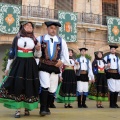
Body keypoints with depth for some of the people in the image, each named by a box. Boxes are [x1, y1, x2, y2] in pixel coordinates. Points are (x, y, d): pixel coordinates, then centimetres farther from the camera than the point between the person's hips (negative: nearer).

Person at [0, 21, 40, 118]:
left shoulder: (34, 40, 10)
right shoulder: (17, 38, 5)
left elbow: (38, 55, 13)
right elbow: (12, 53, 6)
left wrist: (39, 49, -8)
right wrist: (8, 67, 5)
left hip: (30, 65, 2)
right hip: (19, 63, -1)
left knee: (29, 86, 1)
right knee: (17, 84, -9)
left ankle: (27, 108, 13)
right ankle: (18, 109, -1)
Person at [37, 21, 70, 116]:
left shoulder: (61, 41, 11)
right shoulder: (40, 39, 5)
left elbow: (65, 55, 14)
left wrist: (62, 61, 1)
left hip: (55, 67, 3)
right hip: (44, 66, -3)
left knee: (52, 89, 6)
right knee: (45, 86, -17)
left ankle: (47, 108, 20)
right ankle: (43, 108, -9)